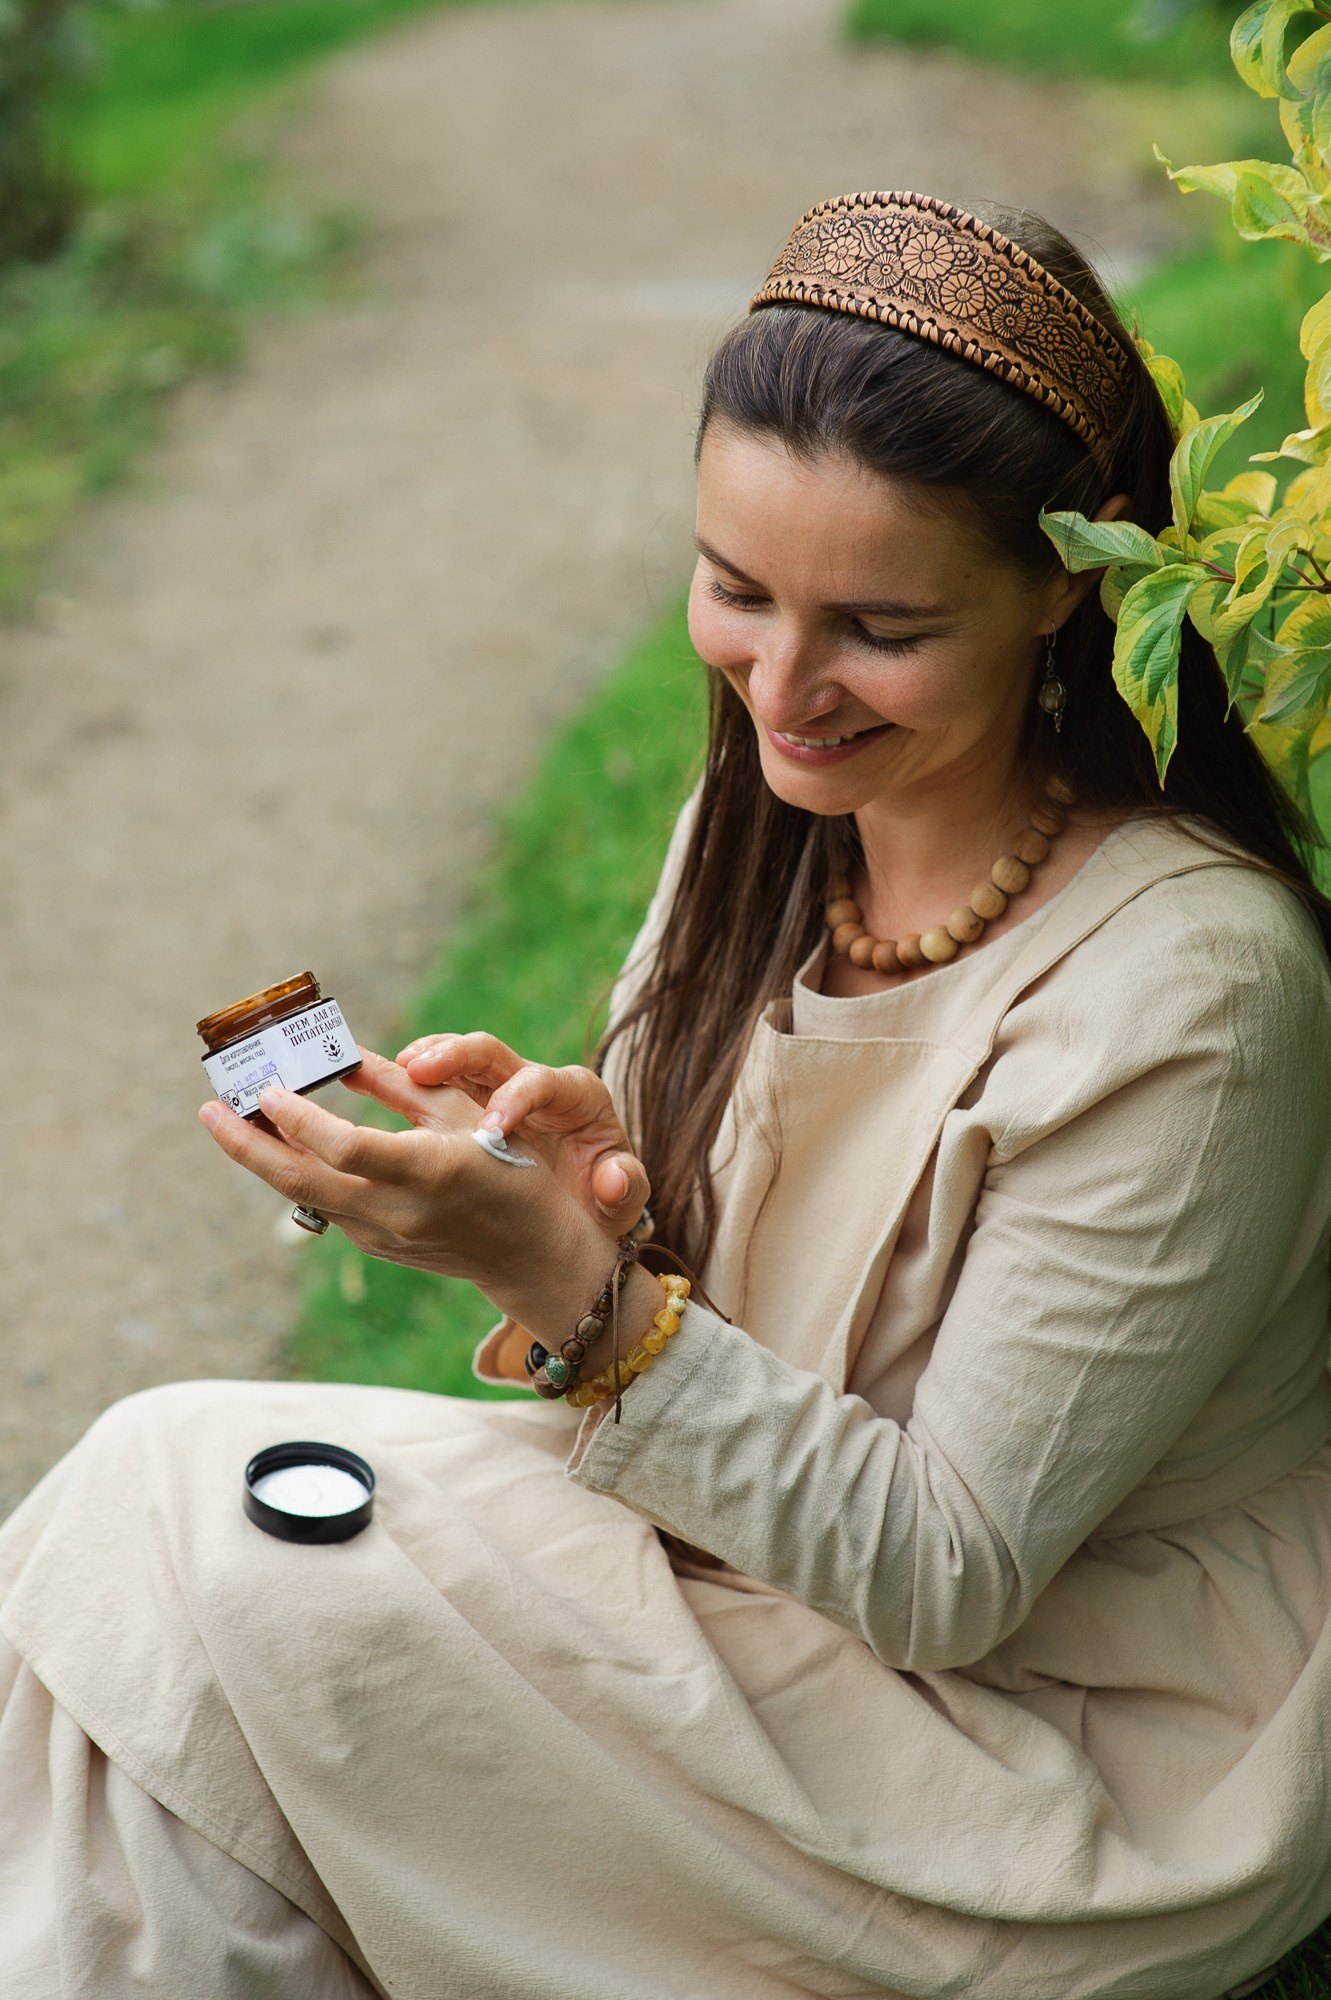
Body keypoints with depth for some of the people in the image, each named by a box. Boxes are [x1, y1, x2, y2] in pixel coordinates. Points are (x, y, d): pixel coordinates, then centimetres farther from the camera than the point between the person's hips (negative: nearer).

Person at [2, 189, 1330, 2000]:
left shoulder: (1184, 987, -26)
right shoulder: (777, 809, -4)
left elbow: (947, 1573, -21)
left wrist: (574, 1291, -31)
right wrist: (580, 1173, -18)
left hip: (1079, 1779, -6)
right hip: (796, 1556, 7)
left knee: (182, 1507, -16)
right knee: (164, 1491, -13)